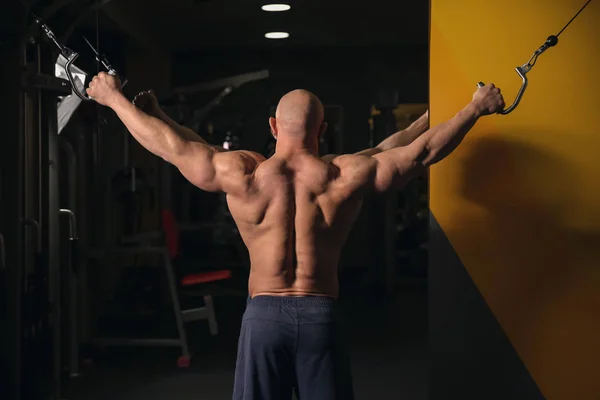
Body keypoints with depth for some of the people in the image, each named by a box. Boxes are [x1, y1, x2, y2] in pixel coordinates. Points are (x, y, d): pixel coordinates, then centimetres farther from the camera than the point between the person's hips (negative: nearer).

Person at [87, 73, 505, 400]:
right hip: (321, 314, 0)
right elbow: (423, 150, 3)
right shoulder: (347, 176, -5)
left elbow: (169, 144, 4)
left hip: (263, 313, 0)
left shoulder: (242, 174, -6)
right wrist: (477, 107, 16)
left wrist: (114, 98, 18)